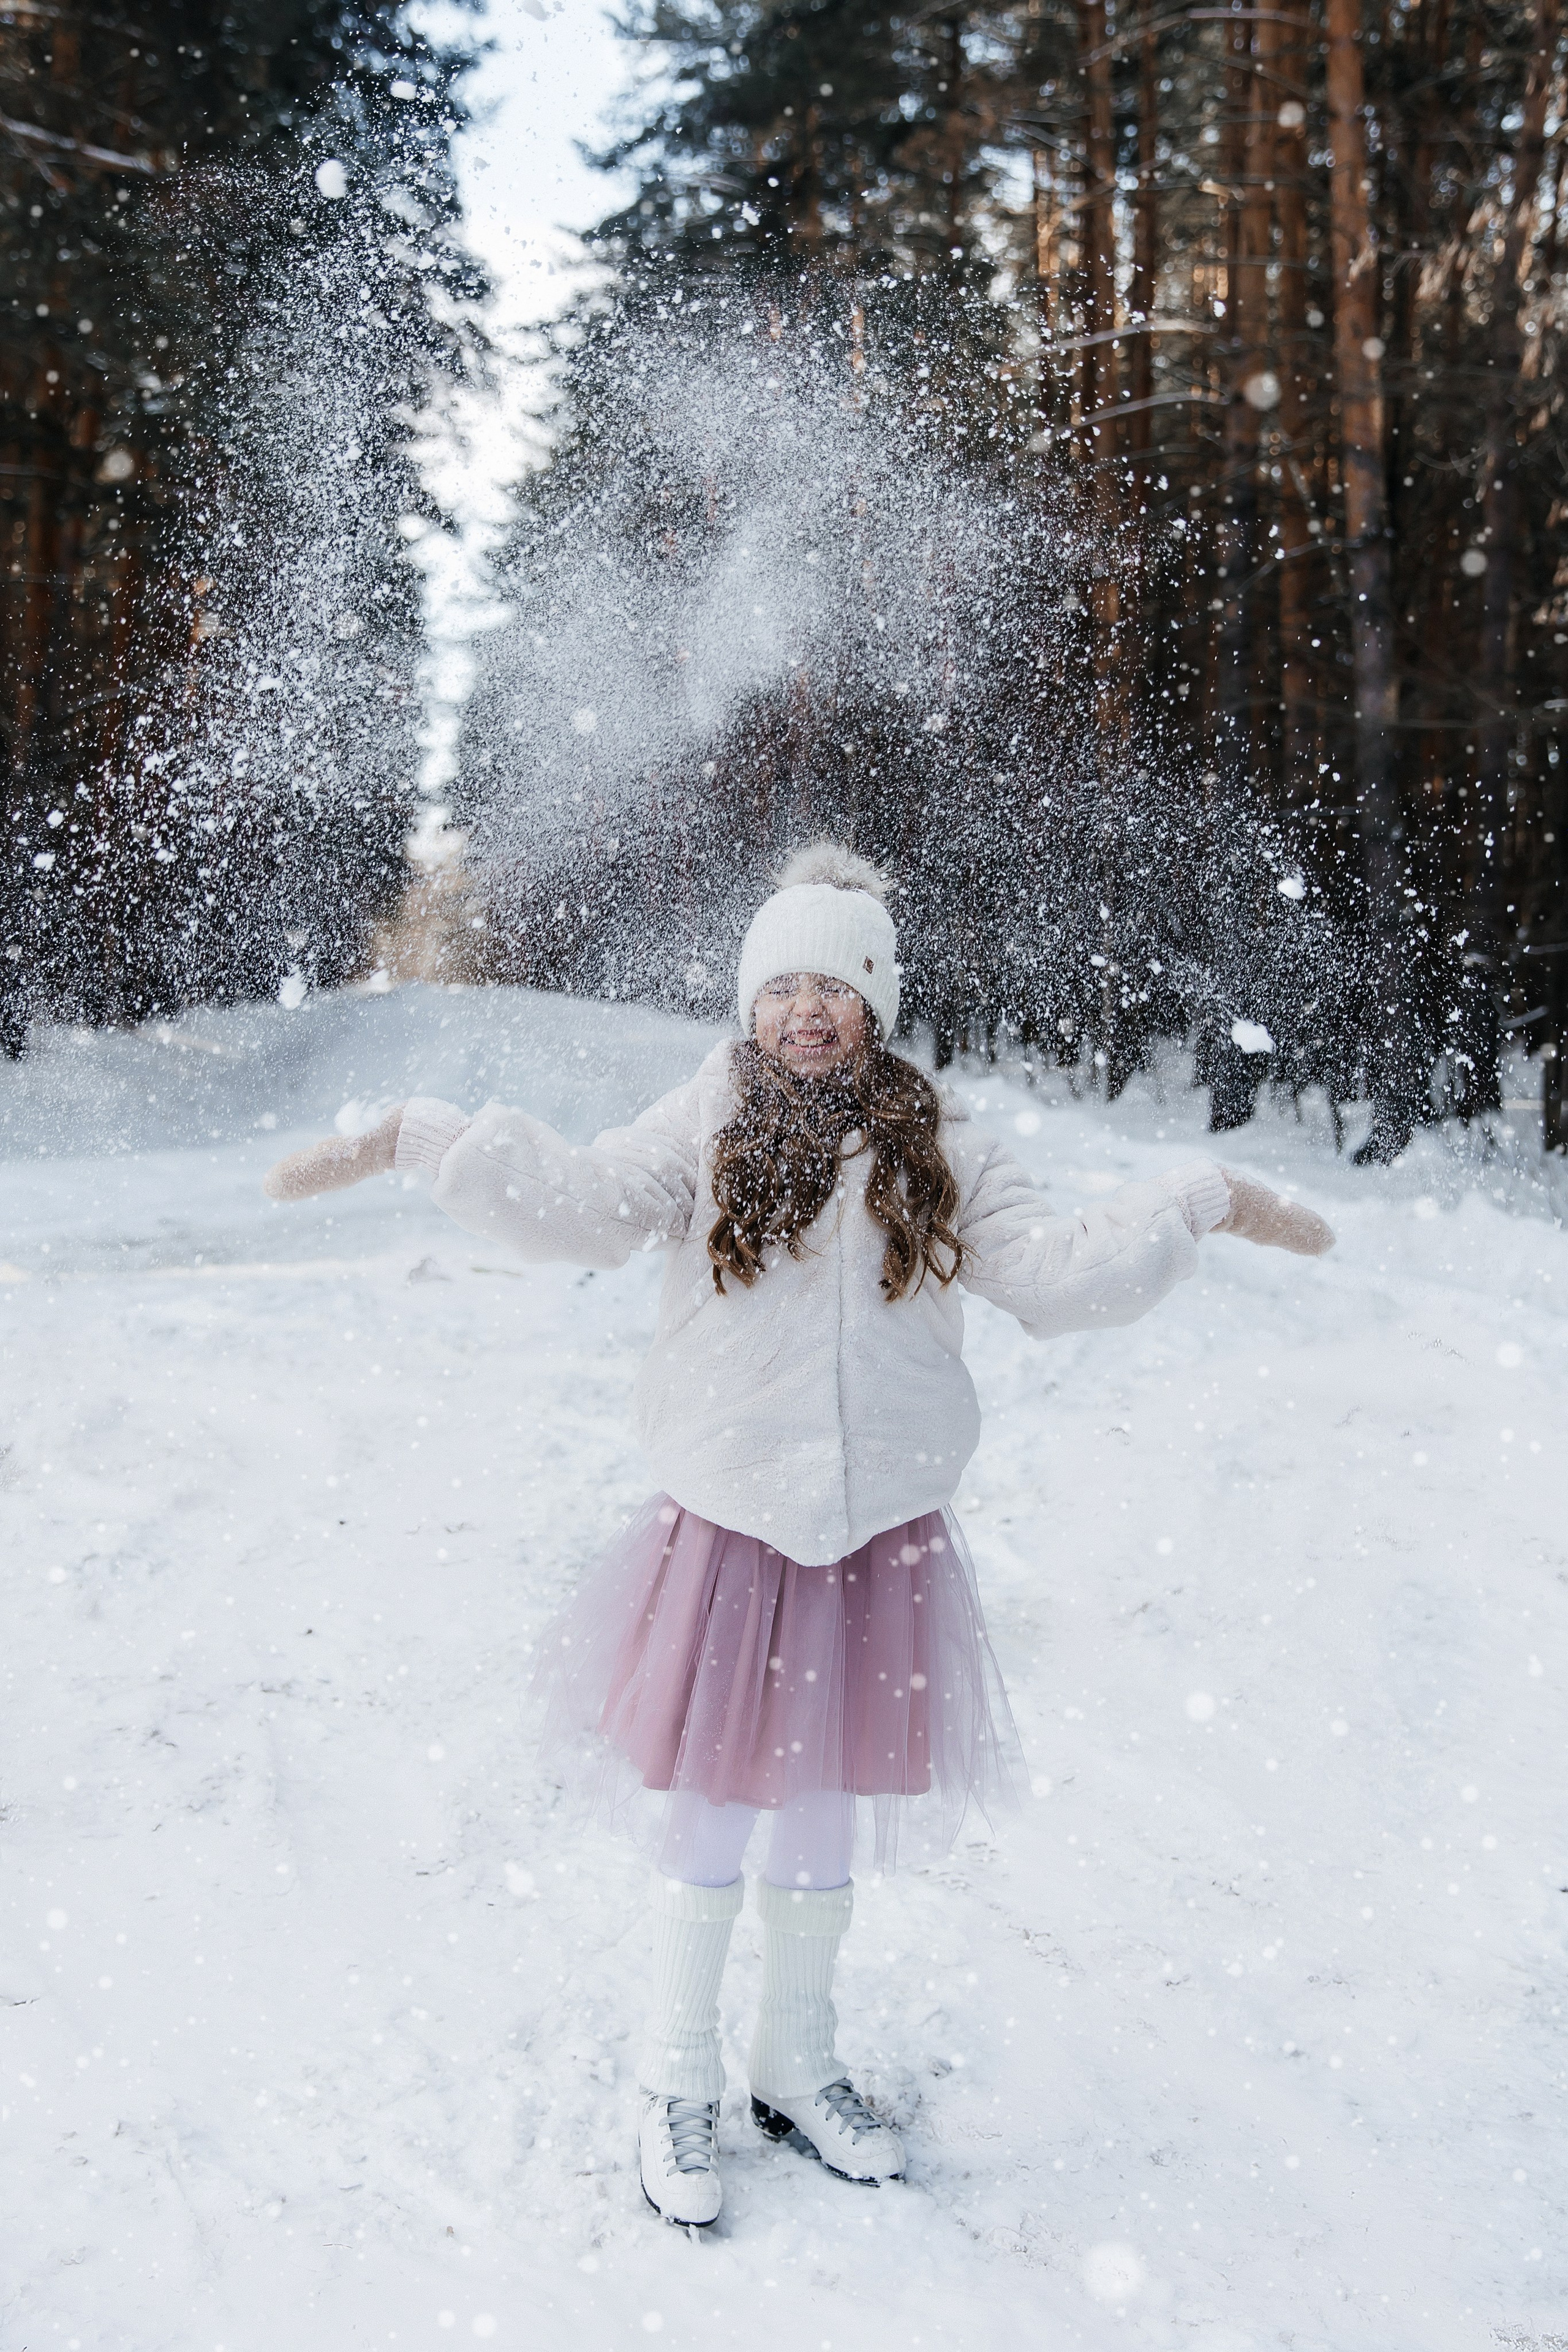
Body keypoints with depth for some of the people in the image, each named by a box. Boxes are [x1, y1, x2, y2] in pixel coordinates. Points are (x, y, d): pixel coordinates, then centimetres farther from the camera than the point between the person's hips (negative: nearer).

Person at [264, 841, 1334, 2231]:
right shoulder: (704, 1131, 0)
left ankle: (800, 2070, 36)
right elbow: (576, 1203, -13)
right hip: (729, 1533, -2)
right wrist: (416, 1142, -22)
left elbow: (1061, 1270, 3)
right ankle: (679, 2082, 28)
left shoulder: (936, 1152, 5)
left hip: (879, 1541, 2)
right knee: (708, 1825, 7)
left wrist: (1200, 1204, -4)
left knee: (825, 1825, 15)